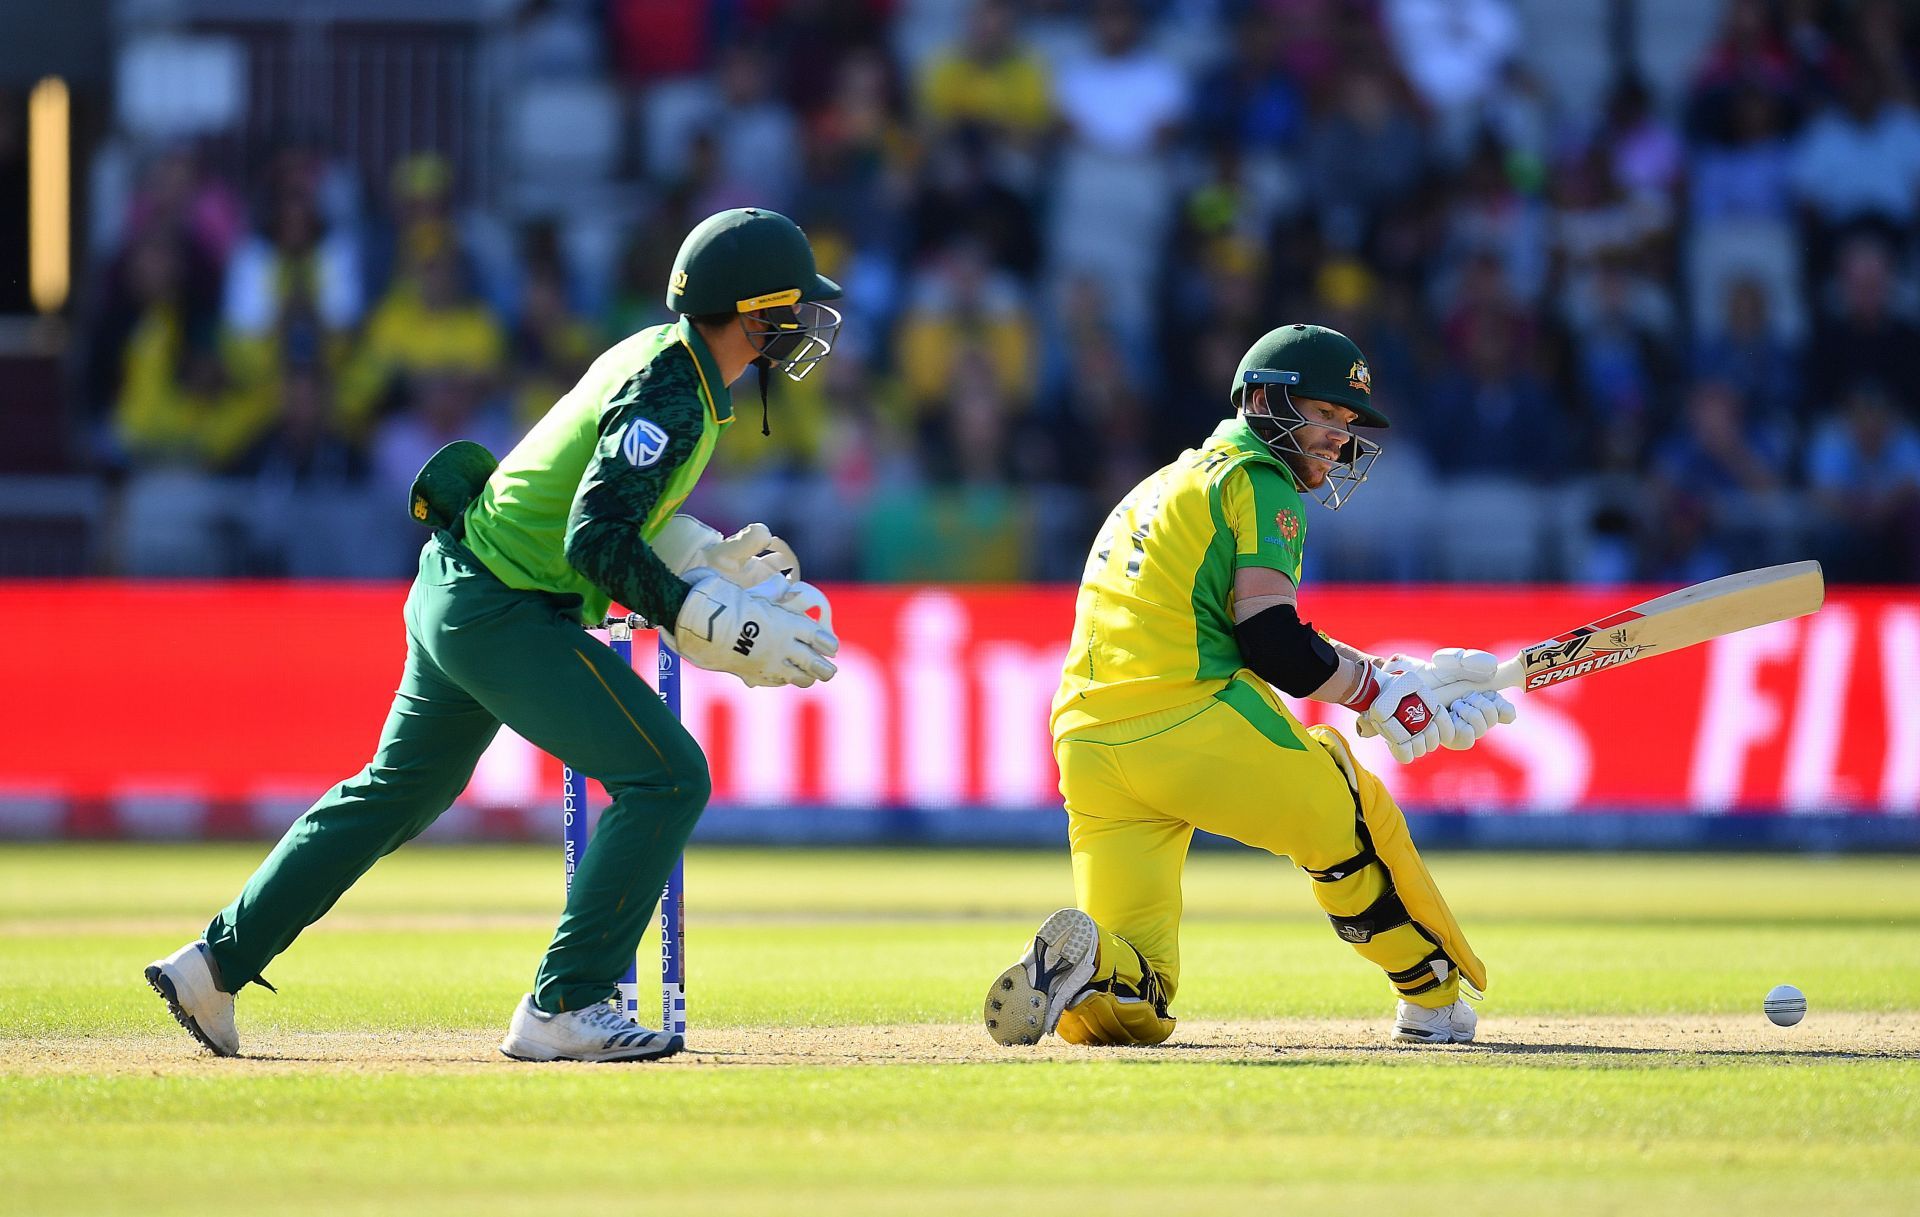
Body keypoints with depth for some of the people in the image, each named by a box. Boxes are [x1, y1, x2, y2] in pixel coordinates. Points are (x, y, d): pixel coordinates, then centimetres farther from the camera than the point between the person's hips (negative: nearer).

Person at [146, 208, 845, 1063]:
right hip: (507, 618, -10)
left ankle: (214, 967, 26)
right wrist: (722, 628, -28)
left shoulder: (660, 356, 10)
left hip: (454, 595, 10)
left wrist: (715, 559, 14)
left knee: (397, 792, 21)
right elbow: (596, 542, -28)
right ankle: (563, 1009, -11)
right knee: (667, 777, -11)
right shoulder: (671, 394, -20)